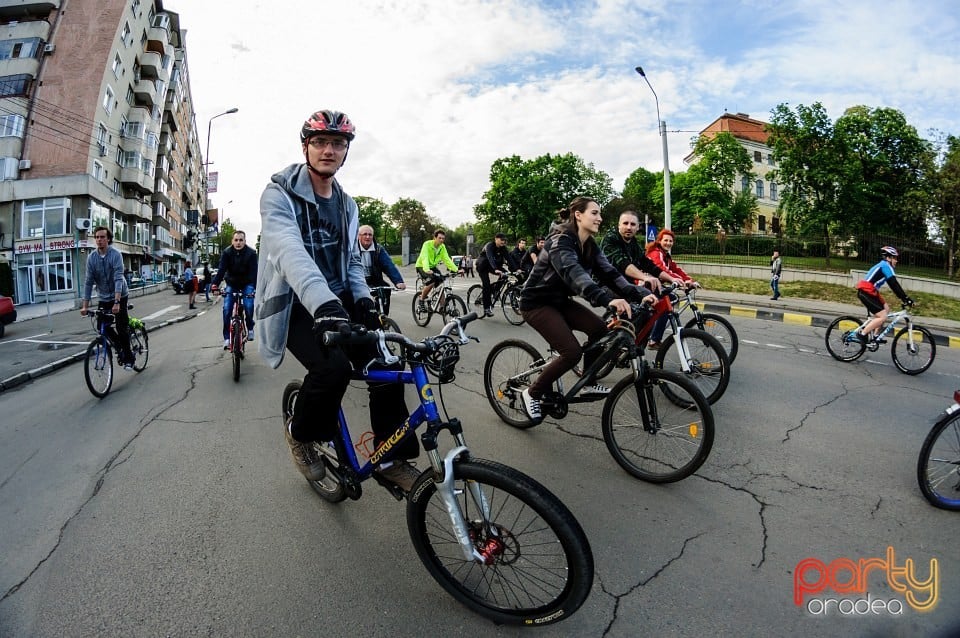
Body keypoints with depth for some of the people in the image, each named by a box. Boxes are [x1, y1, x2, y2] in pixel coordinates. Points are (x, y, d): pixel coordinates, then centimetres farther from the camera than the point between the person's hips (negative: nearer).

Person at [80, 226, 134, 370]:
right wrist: (85, 305, -10)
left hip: (120, 296, -4)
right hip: (103, 297, 4)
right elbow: (89, 282, -5)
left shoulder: (115, 255, -17)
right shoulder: (92, 257, -5)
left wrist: (117, 302, -33)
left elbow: (118, 279, -25)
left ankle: (128, 358, 6)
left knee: (122, 328, -7)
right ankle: (120, 347, 25)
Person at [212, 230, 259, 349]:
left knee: (249, 306, -22)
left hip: (247, 284, -1)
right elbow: (221, 269, -22)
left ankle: (250, 328, 6)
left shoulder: (251, 253, -19)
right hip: (231, 283, 2)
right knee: (226, 309, -12)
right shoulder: (226, 253, -15)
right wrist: (215, 285, -37)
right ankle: (226, 338, -3)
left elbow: (254, 271, -27)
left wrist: (257, 288, -40)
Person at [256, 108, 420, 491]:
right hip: (296, 305, -5)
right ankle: (300, 433, 3)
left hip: (338, 300, 6)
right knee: (333, 366, -30)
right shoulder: (279, 194, -11)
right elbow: (289, 251, -31)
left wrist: (362, 298, -5)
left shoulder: (346, 204, 11)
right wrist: (323, 303, -49)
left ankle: (392, 458, 3)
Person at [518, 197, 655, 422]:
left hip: (560, 300, 8)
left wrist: (640, 294, -23)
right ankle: (532, 393, 0)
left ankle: (587, 385, 11)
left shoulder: (590, 245, 2)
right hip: (536, 302, -8)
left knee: (599, 329, -7)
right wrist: (607, 299, -58)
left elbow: (609, 273, -9)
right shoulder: (560, 241, -25)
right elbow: (574, 273, -43)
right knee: (572, 352, -19)